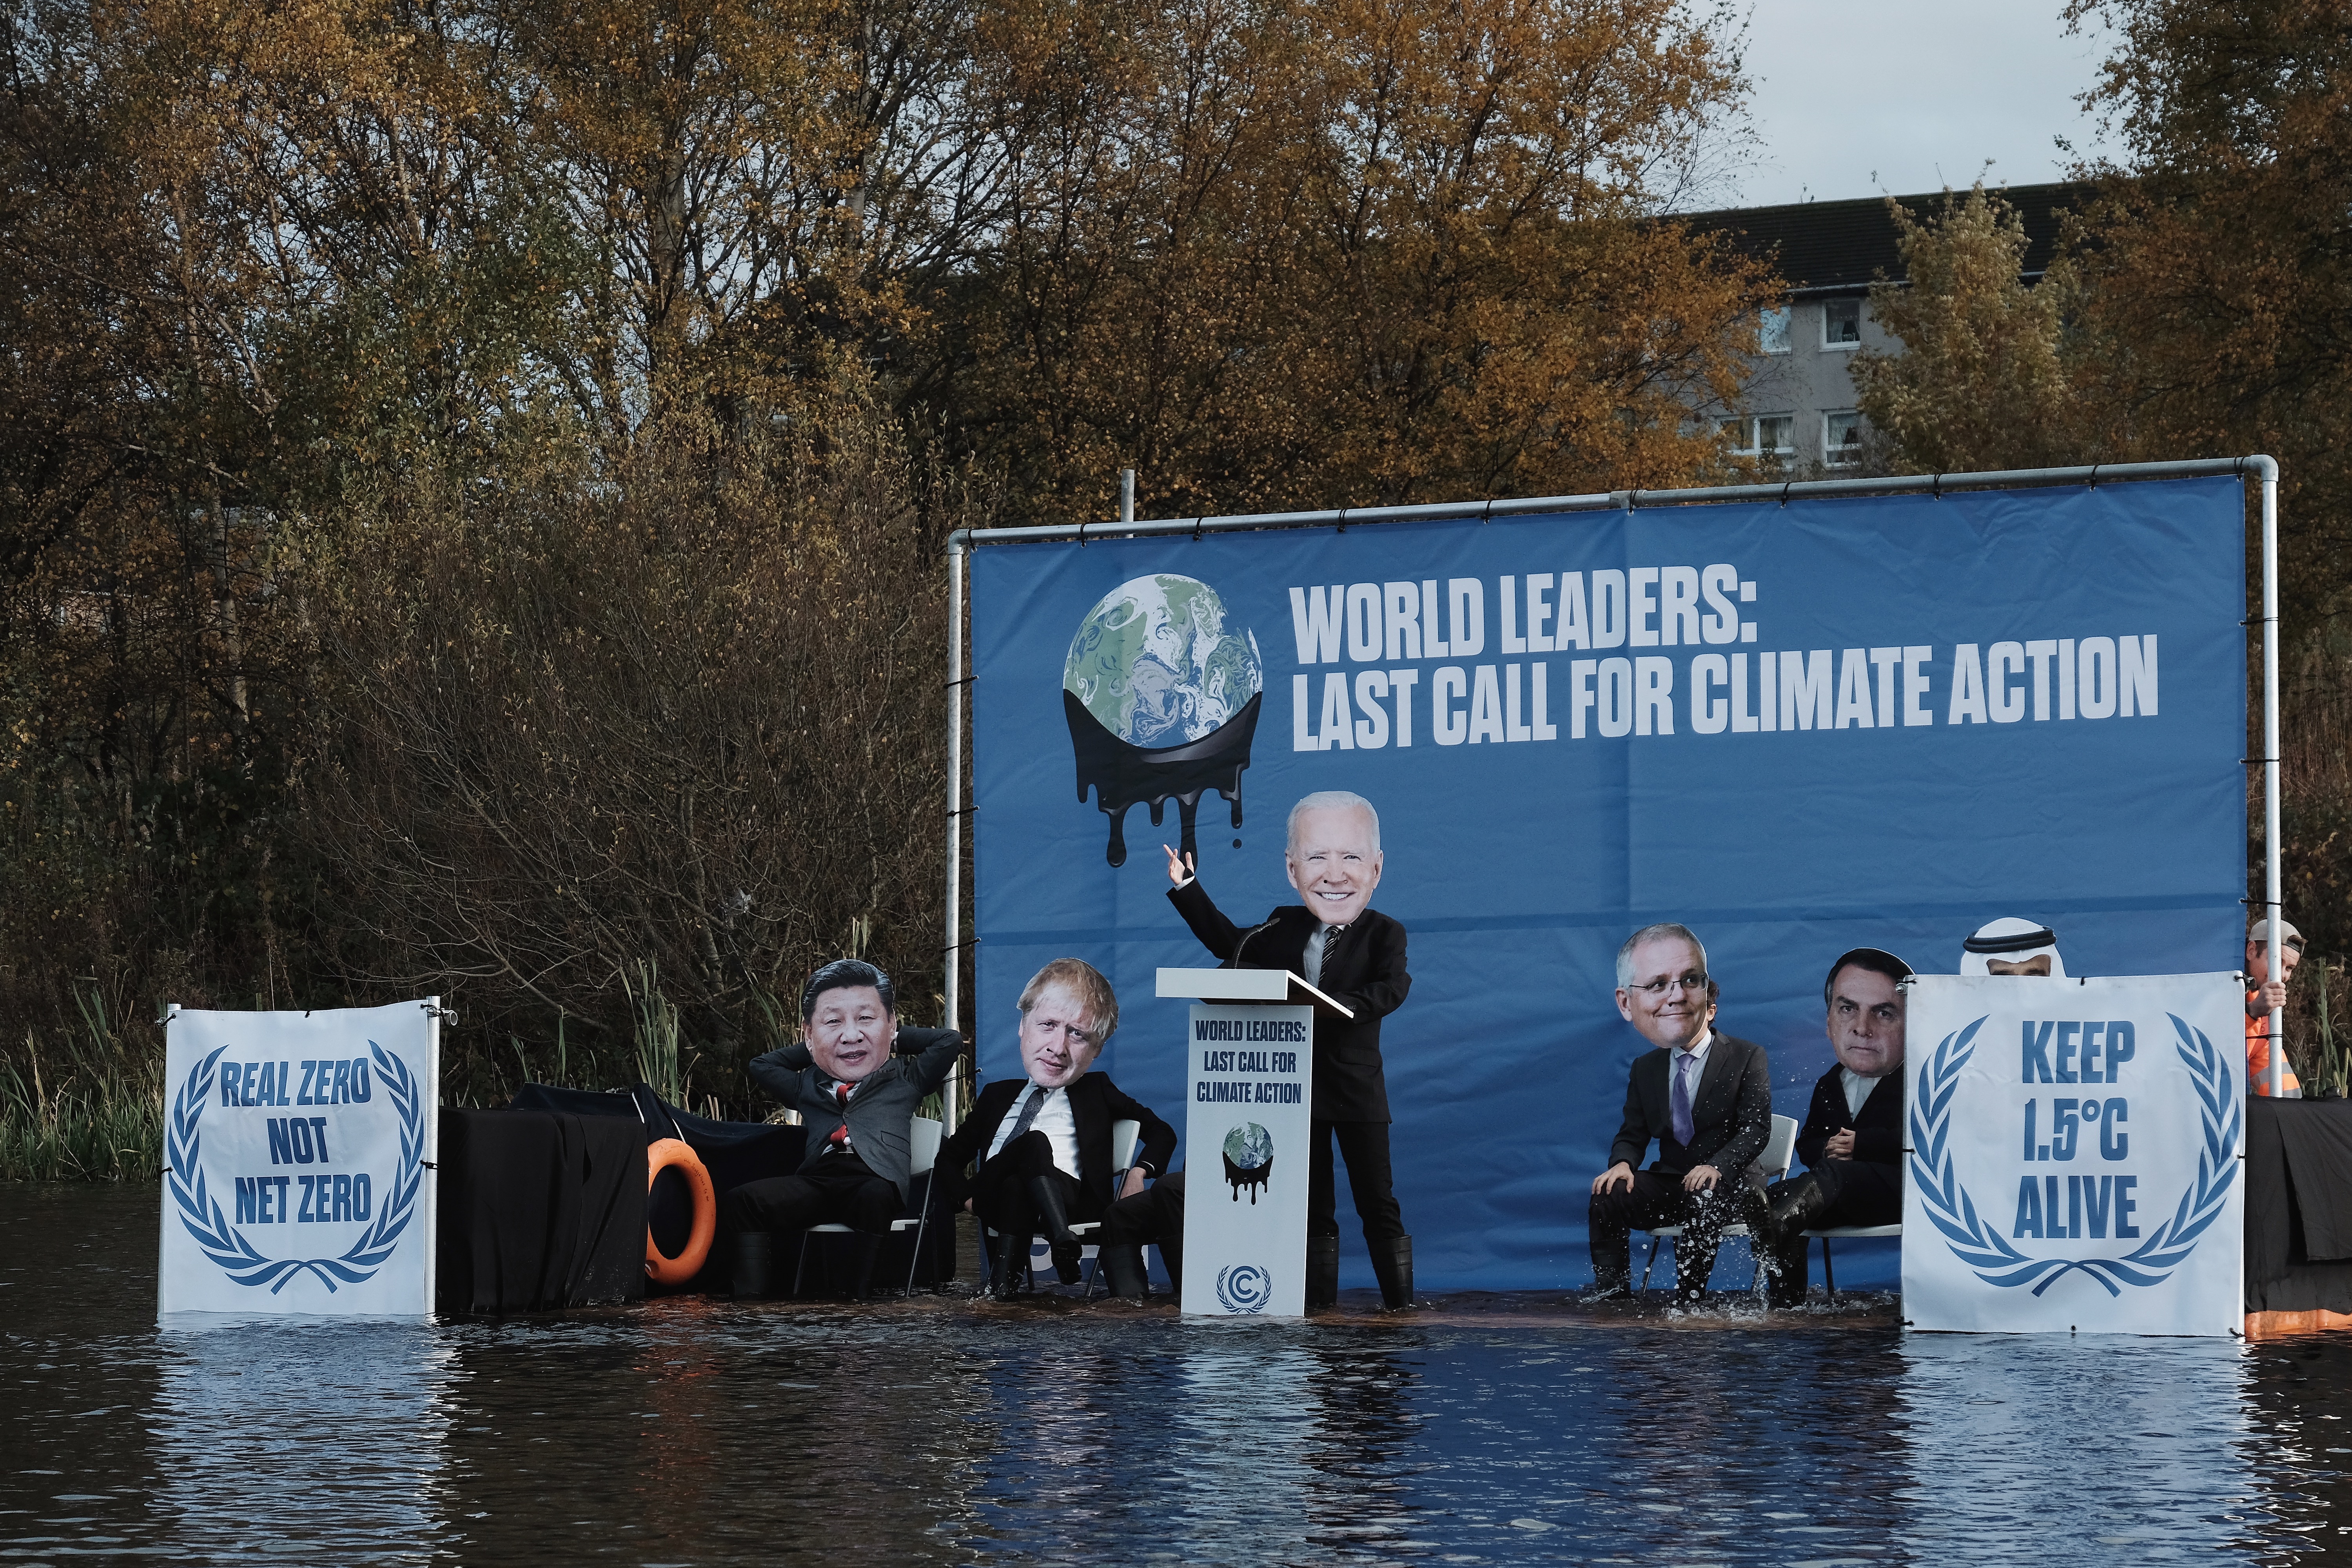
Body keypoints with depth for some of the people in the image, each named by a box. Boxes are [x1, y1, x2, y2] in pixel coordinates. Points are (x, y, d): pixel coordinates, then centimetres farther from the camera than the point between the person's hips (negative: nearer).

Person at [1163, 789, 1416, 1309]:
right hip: (1296, 1089, 4)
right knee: (1312, 1206, 10)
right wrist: (1188, 890, 20)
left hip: (1357, 1088, -4)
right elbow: (1230, 944, 22)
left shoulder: (1384, 934, -7)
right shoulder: (1282, 929, 7)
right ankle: (1319, 1301, 15)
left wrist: (1335, 1007, -36)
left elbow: (1391, 989, -23)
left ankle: (1400, 1301, 4)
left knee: (1378, 1203, 0)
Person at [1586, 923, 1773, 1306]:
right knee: (1604, 1198, -20)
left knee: (1703, 1202, -38)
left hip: (1728, 1186, -4)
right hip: (1667, 1184, 4)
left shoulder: (1747, 1057, -4)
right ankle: (1612, 1289, -15)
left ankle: (1688, 1299, -30)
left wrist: (1718, 1167, -29)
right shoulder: (1645, 1069, 11)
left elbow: (1756, 1128, -11)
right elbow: (1633, 1134, 12)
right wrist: (1622, 1163, -13)